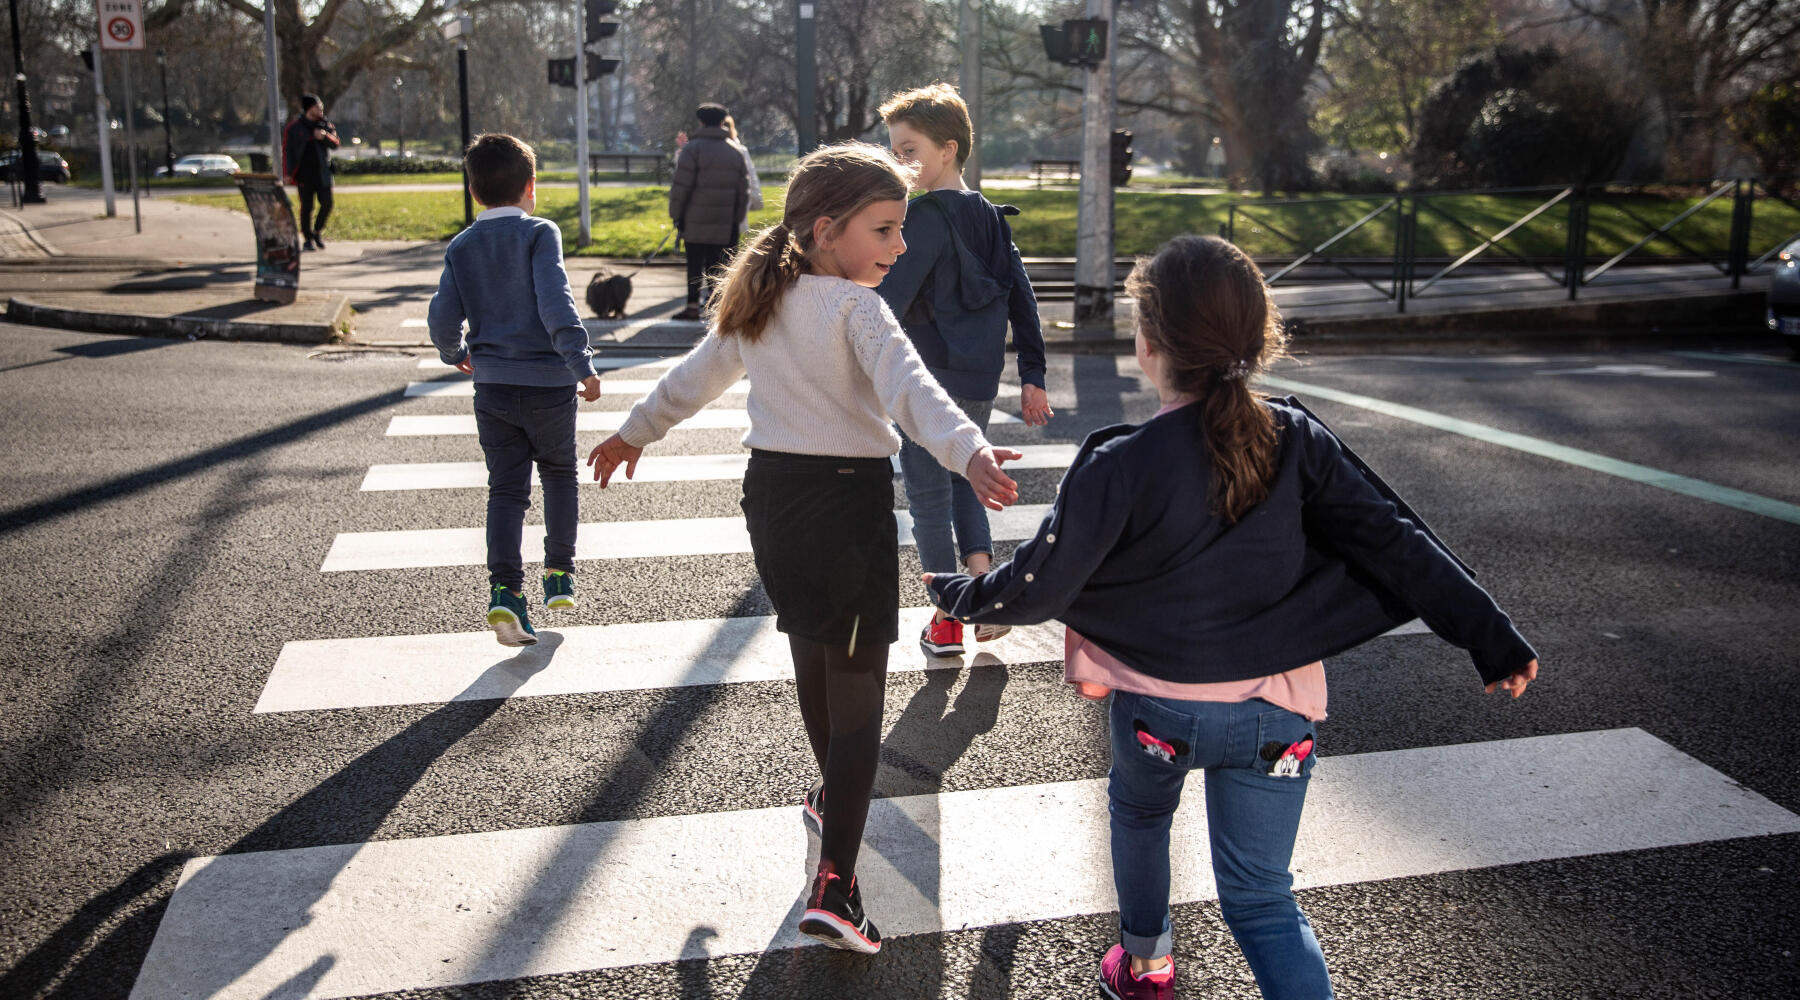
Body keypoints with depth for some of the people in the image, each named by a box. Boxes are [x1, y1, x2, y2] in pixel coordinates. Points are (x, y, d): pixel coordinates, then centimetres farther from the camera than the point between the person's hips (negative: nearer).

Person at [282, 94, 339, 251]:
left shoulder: (326, 125, 10)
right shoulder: (295, 127, 0)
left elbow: (335, 144, 0)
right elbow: (286, 149, 0)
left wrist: (325, 137, -22)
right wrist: (287, 173, -6)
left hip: (323, 173, 3)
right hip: (304, 174, -3)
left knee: (327, 204, -1)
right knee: (306, 207, 0)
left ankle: (317, 232, 21)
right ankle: (308, 240, 10)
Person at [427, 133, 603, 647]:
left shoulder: (461, 247, 4)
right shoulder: (539, 233, -8)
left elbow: (442, 317, 1)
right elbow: (555, 304, -21)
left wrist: (455, 353, 21)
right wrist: (582, 364, -21)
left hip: (492, 387, 3)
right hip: (548, 383, -3)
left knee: (505, 489, 6)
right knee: (559, 475, 18)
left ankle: (504, 590, -8)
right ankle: (560, 576, 24)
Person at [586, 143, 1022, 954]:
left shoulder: (758, 302, 8)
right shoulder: (855, 308, -15)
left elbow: (695, 376, 20)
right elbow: (908, 389, -32)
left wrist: (634, 433, 34)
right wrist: (969, 452, -46)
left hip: (772, 492, 7)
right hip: (849, 498, -7)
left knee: (812, 657, 27)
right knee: (857, 696, -2)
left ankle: (833, 794, 49)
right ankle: (833, 887, -8)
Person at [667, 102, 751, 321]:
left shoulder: (692, 148, -6)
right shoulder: (734, 151, 10)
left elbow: (681, 185, -11)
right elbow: (743, 189, 11)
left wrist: (676, 213, -2)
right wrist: (736, 219, 16)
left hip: (695, 221, -4)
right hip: (723, 222, 4)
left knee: (695, 263, 1)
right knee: (715, 263, 8)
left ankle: (693, 306, -2)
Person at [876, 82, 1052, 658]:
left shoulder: (927, 215, -14)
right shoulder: (989, 217, 10)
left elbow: (891, 299, -21)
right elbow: (1022, 298, 11)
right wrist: (1032, 377, 14)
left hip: (929, 379, -7)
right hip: (981, 382, 7)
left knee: (929, 496, 5)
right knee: (964, 481, 23)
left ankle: (947, 624, 14)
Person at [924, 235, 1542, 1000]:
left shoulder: (1120, 467, -20)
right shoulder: (1295, 441, -9)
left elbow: (1039, 588, -14)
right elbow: (1393, 543, -9)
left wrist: (956, 594, 5)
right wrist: (1492, 638, -3)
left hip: (1158, 702, -1)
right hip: (1274, 710, 2)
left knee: (1138, 810, 31)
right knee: (1261, 897, 11)